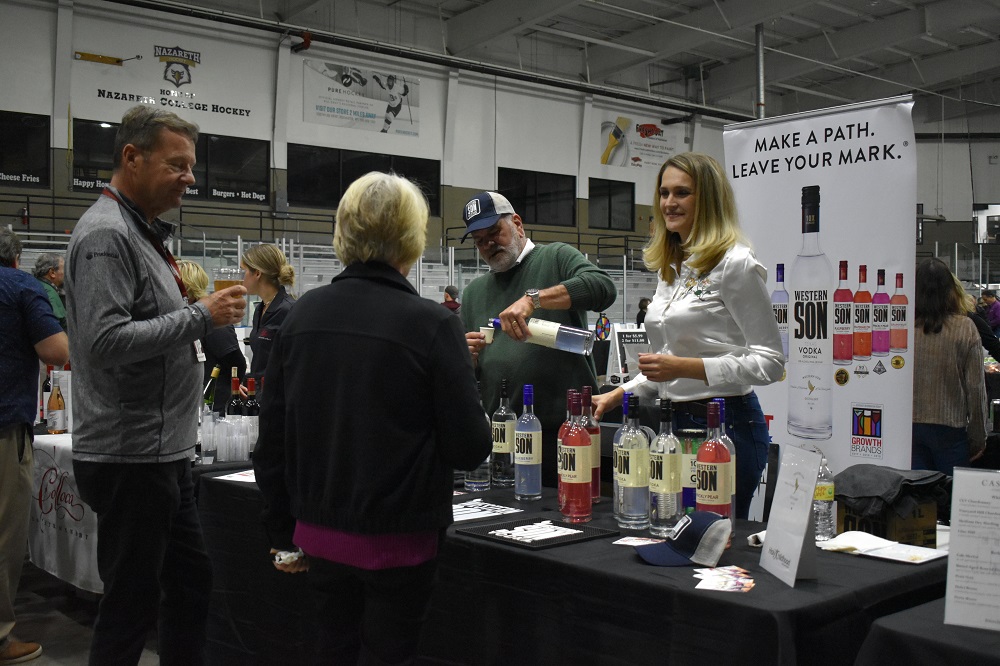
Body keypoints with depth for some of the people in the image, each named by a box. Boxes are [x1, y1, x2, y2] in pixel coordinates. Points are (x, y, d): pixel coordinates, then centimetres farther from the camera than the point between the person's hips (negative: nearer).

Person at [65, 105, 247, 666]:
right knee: (132, 604, 1)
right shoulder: (106, 234, -16)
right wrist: (202, 315, -21)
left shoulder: (142, 233, 16)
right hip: (131, 457, -10)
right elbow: (106, 341, -26)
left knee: (192, 582, 17)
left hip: (166, 453, 10)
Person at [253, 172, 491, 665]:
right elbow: (469, 448, -13)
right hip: (397, 539, -5)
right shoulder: (431, 324, -16)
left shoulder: (303, 314, -1)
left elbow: (273, 437, 4)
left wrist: (282, 532, 14)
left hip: (320, 533, 5)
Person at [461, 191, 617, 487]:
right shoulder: (474, 291, 19)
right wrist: (466, 358, -4)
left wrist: (534, 298, -24)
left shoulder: (556, 258, 5)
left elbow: (603, 287, -16)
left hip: (565, 426, -4)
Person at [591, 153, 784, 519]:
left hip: (727, 424, -8)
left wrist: (686, 367, -21)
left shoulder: (736, 263, -10)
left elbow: (769, 361, -13)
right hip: (676, 421, 8)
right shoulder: (670, 268, 14)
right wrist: (617, 395, 11)